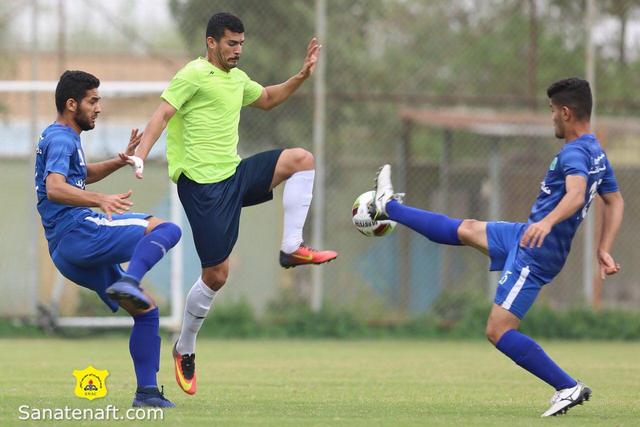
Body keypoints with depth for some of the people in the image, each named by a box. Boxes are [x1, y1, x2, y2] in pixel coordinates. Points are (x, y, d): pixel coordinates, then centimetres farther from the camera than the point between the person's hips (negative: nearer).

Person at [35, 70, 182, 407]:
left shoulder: (64, 139, 24)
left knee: (145, 309, 13)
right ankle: (129, 282, -38)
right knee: (166, 229, -19)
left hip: (68, 252, 10)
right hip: (76, 231, -10)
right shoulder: (61, 140, -8)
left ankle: (147, 391, 11)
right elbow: (54, 188, -26)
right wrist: (100, 200, -41)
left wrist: (120, 161, 25)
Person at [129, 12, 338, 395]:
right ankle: (185, 350, 14)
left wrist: (302, 76, 21)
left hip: (235, 175, 7)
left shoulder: (238, 79, 14)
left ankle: (292, 248, -7)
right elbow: (163, 114, -19)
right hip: (203, 185, -7)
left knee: (302, 159, -9)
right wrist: (139, 157, -33)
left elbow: (267, 99, 34)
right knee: (216, 275, -5)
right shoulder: (194, 75, -11)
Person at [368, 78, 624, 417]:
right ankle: (388, 207, 45)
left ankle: (568, 388, -11)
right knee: (467, 229, 26)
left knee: (498, 331, -12)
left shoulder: (573, 153, -21)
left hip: (535, 254, -10)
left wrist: (548, 221, -56)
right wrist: (604, 250, 15)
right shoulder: (597, 154, 9)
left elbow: (576, 195, -40)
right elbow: (615, 202, 18)